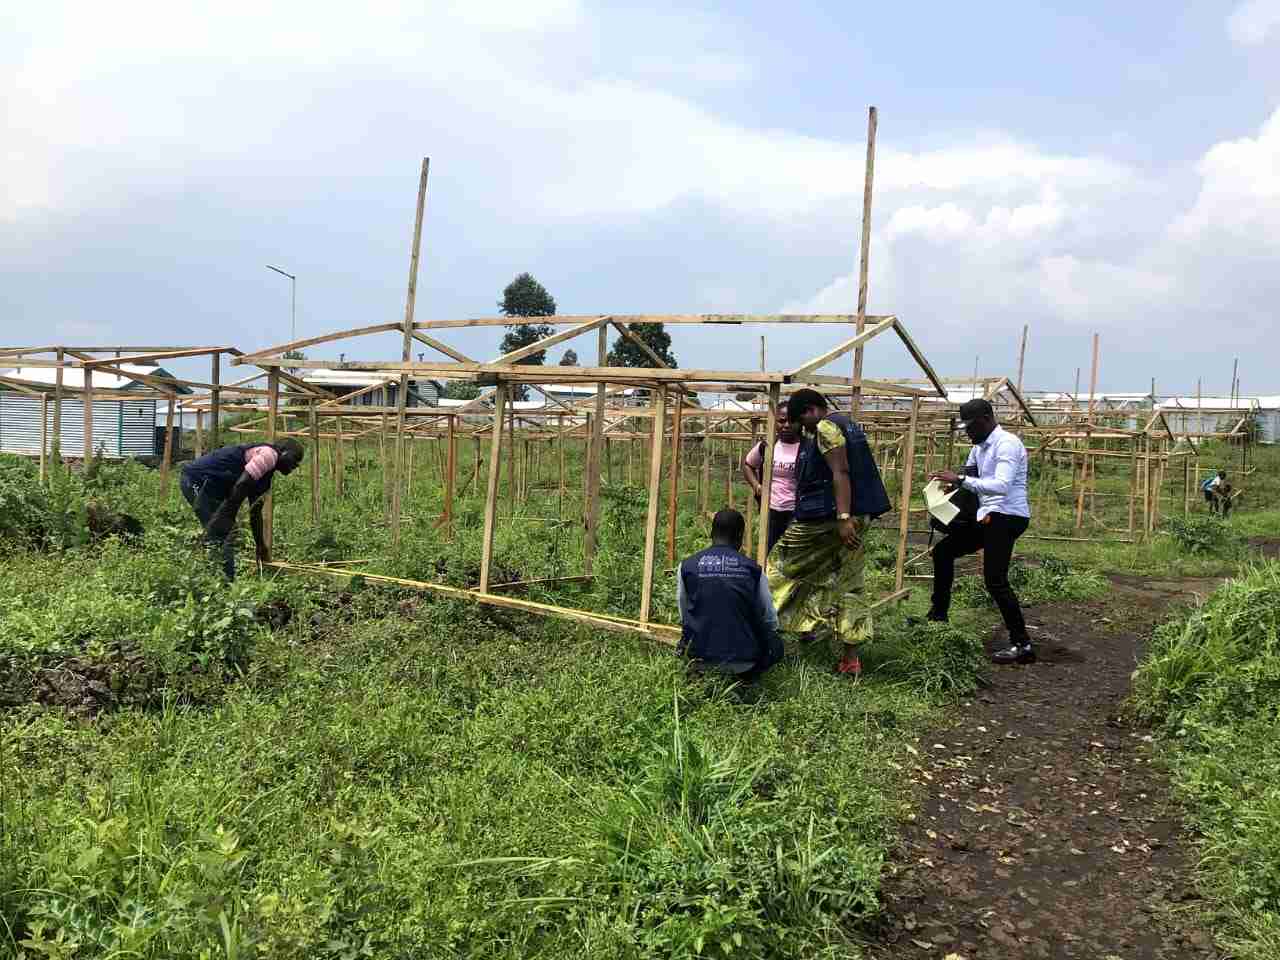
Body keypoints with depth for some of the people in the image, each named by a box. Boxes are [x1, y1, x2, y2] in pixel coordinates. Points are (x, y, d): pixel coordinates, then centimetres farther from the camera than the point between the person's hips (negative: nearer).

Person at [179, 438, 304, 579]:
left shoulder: (264, 474, 21)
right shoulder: (269, 454, -10)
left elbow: (255, 512, 27)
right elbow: (241, 485, -24)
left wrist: (261, 547, 30)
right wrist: (229, 517, -24)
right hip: (198, 480, -11)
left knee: (227, 535, 16)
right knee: (222, 536, -10)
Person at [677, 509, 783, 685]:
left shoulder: (687, 566, -3)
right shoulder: (752, 569, -4)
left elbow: (684, 617, 9)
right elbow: (771, 622, 5)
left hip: (700, 658, 1)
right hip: (744, 661, -1)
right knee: (775, 645, 29)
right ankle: (745, 674, 9)